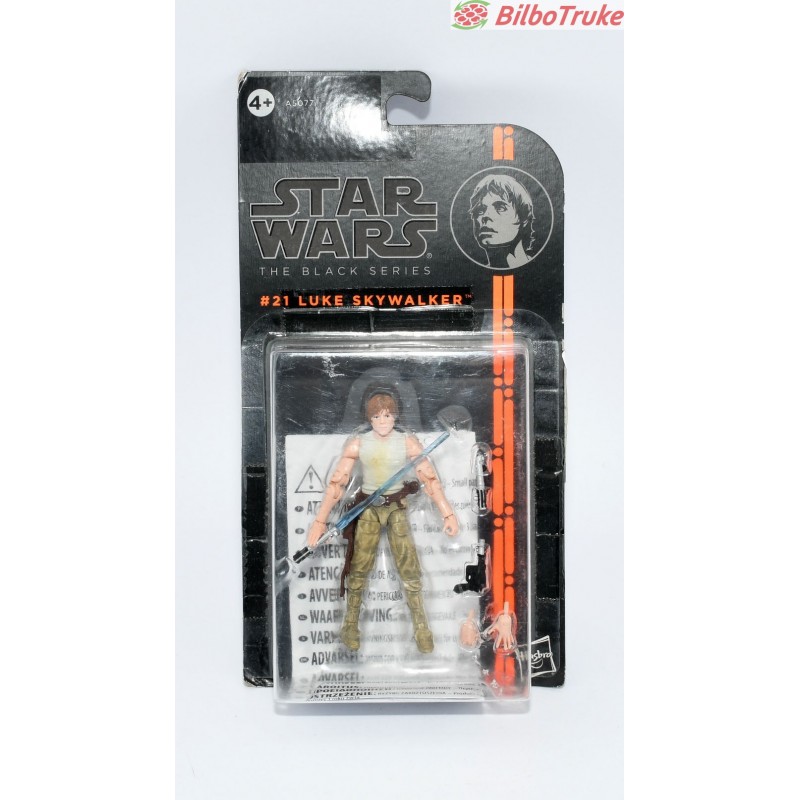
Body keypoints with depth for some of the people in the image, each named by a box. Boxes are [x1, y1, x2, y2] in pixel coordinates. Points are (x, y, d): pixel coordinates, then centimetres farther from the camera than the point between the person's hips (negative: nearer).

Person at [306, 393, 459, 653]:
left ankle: (421, 628, 12)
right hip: (368, 509, 0)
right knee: (358, 569, 2)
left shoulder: (408, 443, -11)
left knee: (409, 569, -3)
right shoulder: (357, 444, -11)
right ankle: (350, 626, 20)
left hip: (397, 508, 0)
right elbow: (337, 482, -10)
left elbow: (430, 479, -10)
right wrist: (320, 520, -15)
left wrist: (448, 514, -16)